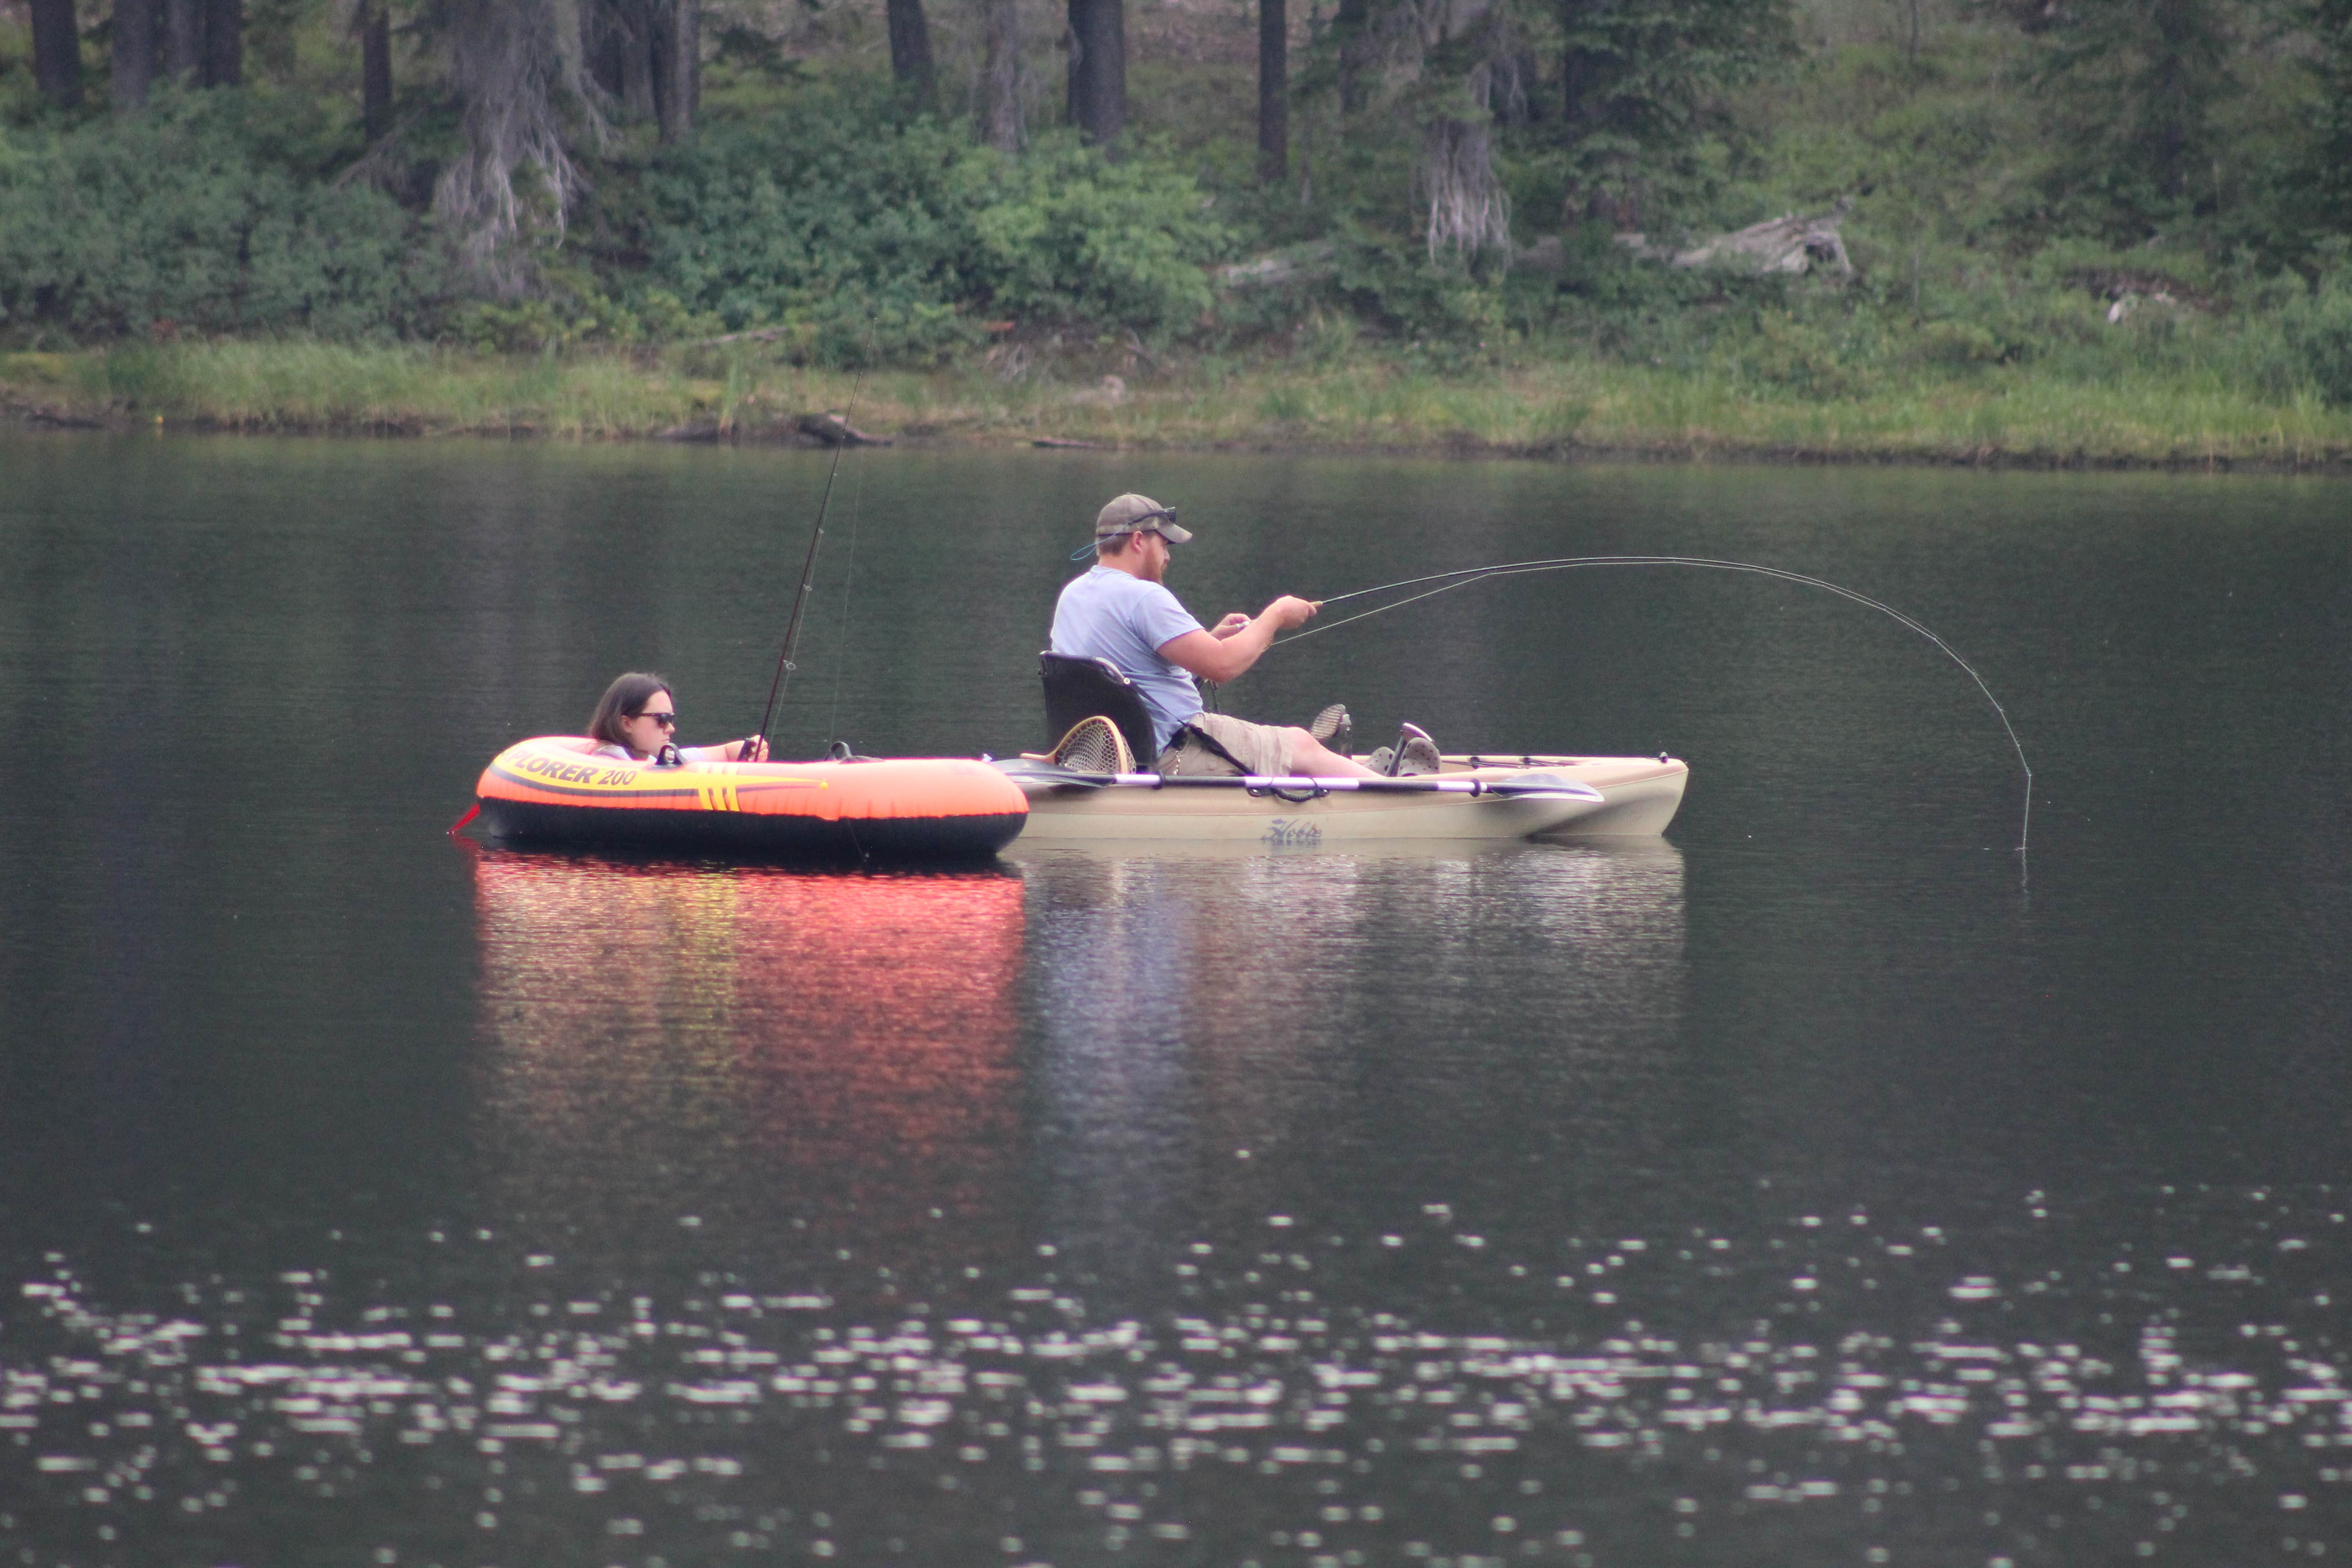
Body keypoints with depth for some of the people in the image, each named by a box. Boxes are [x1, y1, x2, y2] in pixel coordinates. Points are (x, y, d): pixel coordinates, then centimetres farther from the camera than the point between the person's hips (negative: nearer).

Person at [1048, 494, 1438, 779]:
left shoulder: (1073, 596, 11)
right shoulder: (1142, 597, -21)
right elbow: (1222, 666, -23)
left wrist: (1212, 637, 14)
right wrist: (1274, 617, -7)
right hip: (1173, 760, -10)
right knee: (1301, 746, 5)